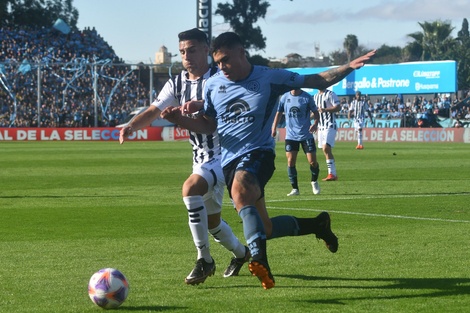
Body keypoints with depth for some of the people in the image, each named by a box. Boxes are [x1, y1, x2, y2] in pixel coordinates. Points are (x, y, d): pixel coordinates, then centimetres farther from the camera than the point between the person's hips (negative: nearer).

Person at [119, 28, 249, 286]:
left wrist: (200, 105, -46)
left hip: (224, 154, -7)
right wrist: (131, 126, -23)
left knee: (191, 188, -31)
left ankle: (204, 260, -22)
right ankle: (241, 253, 45)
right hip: (200, 157, 7)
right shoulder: (177, 84, 6)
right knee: (210, 220, 15)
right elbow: (153, 111, -3)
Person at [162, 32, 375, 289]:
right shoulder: (212, 85, 7)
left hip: (257, 153, -5)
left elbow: (318, 81, 3)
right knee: (264, 229, 7)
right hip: (229, 161, 5)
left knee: (240, 189, -40)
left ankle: (259, 259, -49)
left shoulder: (270, 78, -4)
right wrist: (181, 119, -3)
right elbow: (208, 126, 15)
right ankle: (316, 225, 32)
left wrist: (349, 67, -10)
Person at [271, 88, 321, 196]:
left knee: (312, 161, -3)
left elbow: (315, 112, 3)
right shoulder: (285, 97, 4)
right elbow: (279, 113, 14)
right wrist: (274, 128, 5)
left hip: (306, 135, -2)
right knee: (290, 161, -6)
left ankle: (314, 182, 26)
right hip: (291, 135, 2)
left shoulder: (307, 97, -3)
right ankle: (295, 189, 4)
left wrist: (315, 123, -15)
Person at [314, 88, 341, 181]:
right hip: (321, 126, 8)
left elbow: (338, 107, -16)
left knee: (326, 148, -20)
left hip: (330, 125, -8)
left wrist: (325, 110, -27)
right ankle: (333, 174, 11)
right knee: (326, 150, 6)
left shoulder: (330, 94, -7)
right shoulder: (315, 96, 17)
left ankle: (332, 174, -19)